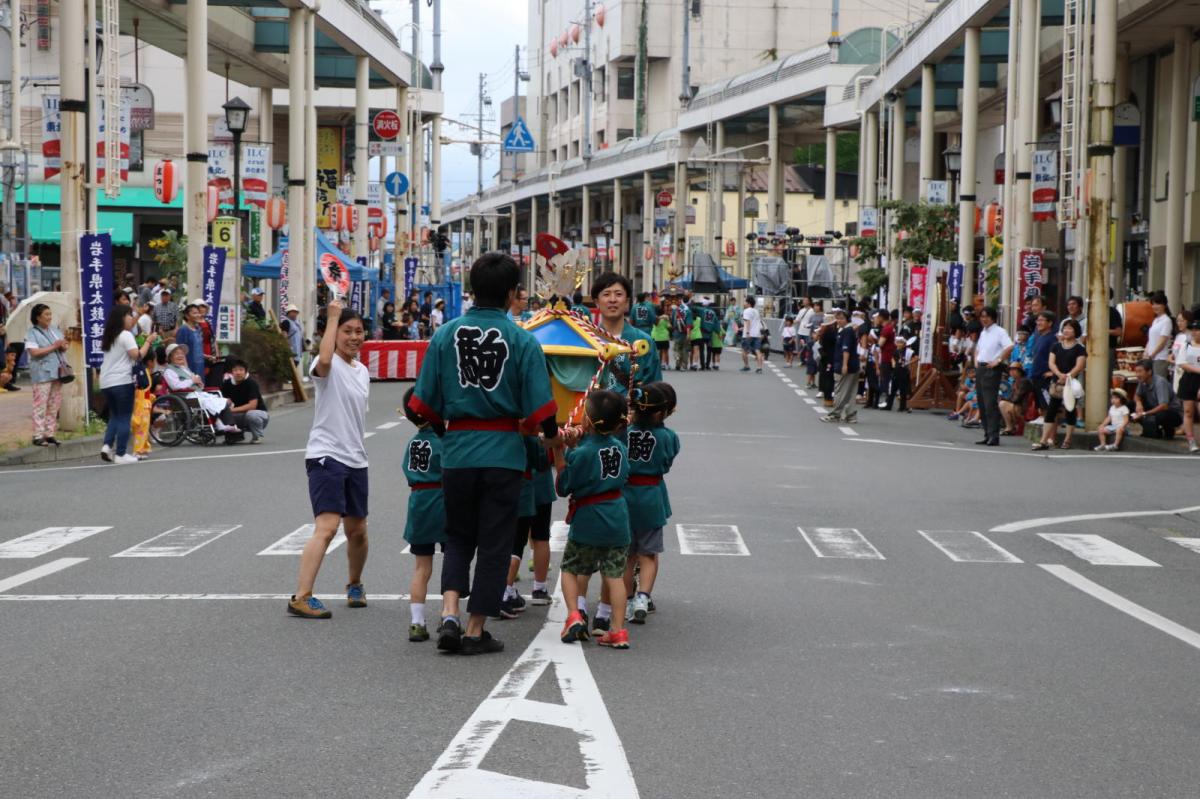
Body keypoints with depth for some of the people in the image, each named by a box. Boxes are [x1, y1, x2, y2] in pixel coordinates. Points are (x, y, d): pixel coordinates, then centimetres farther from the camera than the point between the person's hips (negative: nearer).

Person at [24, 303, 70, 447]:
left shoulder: (55, 330, 14)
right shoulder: (32, 333, -7)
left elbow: (65, 345, 19)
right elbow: (34, 352, -18)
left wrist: (64, 346, -6)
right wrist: (54, 346, -15)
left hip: (57, 372, 7)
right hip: (42, 374, -7)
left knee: (54, 405, 9)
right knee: (41, 406, -7)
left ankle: (50, 434, 16)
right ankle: (38, 436, -4)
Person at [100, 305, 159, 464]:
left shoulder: (109, 336, 15)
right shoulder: (126, 336, -9)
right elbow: (138, 356, -16)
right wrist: (149, 341, -4)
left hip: (106, 383, 8)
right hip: (122, 382, -8)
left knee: (114, 415, 18)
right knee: (124, 418, 0)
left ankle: (107, 446, 0)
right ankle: (120, 454, -1)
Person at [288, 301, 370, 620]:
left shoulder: (362, 371, 15)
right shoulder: (329, 366, -10)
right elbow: (324, 359, -37)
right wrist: (333, 316, -28)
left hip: (355, 460, 8)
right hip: (326, 457, -8)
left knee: (357, 531, 16)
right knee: (327, 527, -20)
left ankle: (355, 585, 40)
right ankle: (301, 598, -23)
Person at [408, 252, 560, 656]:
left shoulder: (445, 334, -1)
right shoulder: (522, 340, -8)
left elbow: (426, 401, 2)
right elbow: (540, 405, -7)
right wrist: (551, 435, 13)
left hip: (457, 449, 2)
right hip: (503, 451, -2)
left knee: (458, 536, 17)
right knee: (493, 543, 9)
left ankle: (449, 614, 0)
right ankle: (475, 630, 11)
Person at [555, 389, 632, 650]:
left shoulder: (581, 453, -16)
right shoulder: (620, 448, 1)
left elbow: (563, 487, -8)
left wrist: (558, 453, -6)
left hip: (587, 521, -4)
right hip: (617, 520, 4)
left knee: (570, 569, 13)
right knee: (614, 575, 6)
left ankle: (574, 615, -4)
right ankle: (618, 630, 3)